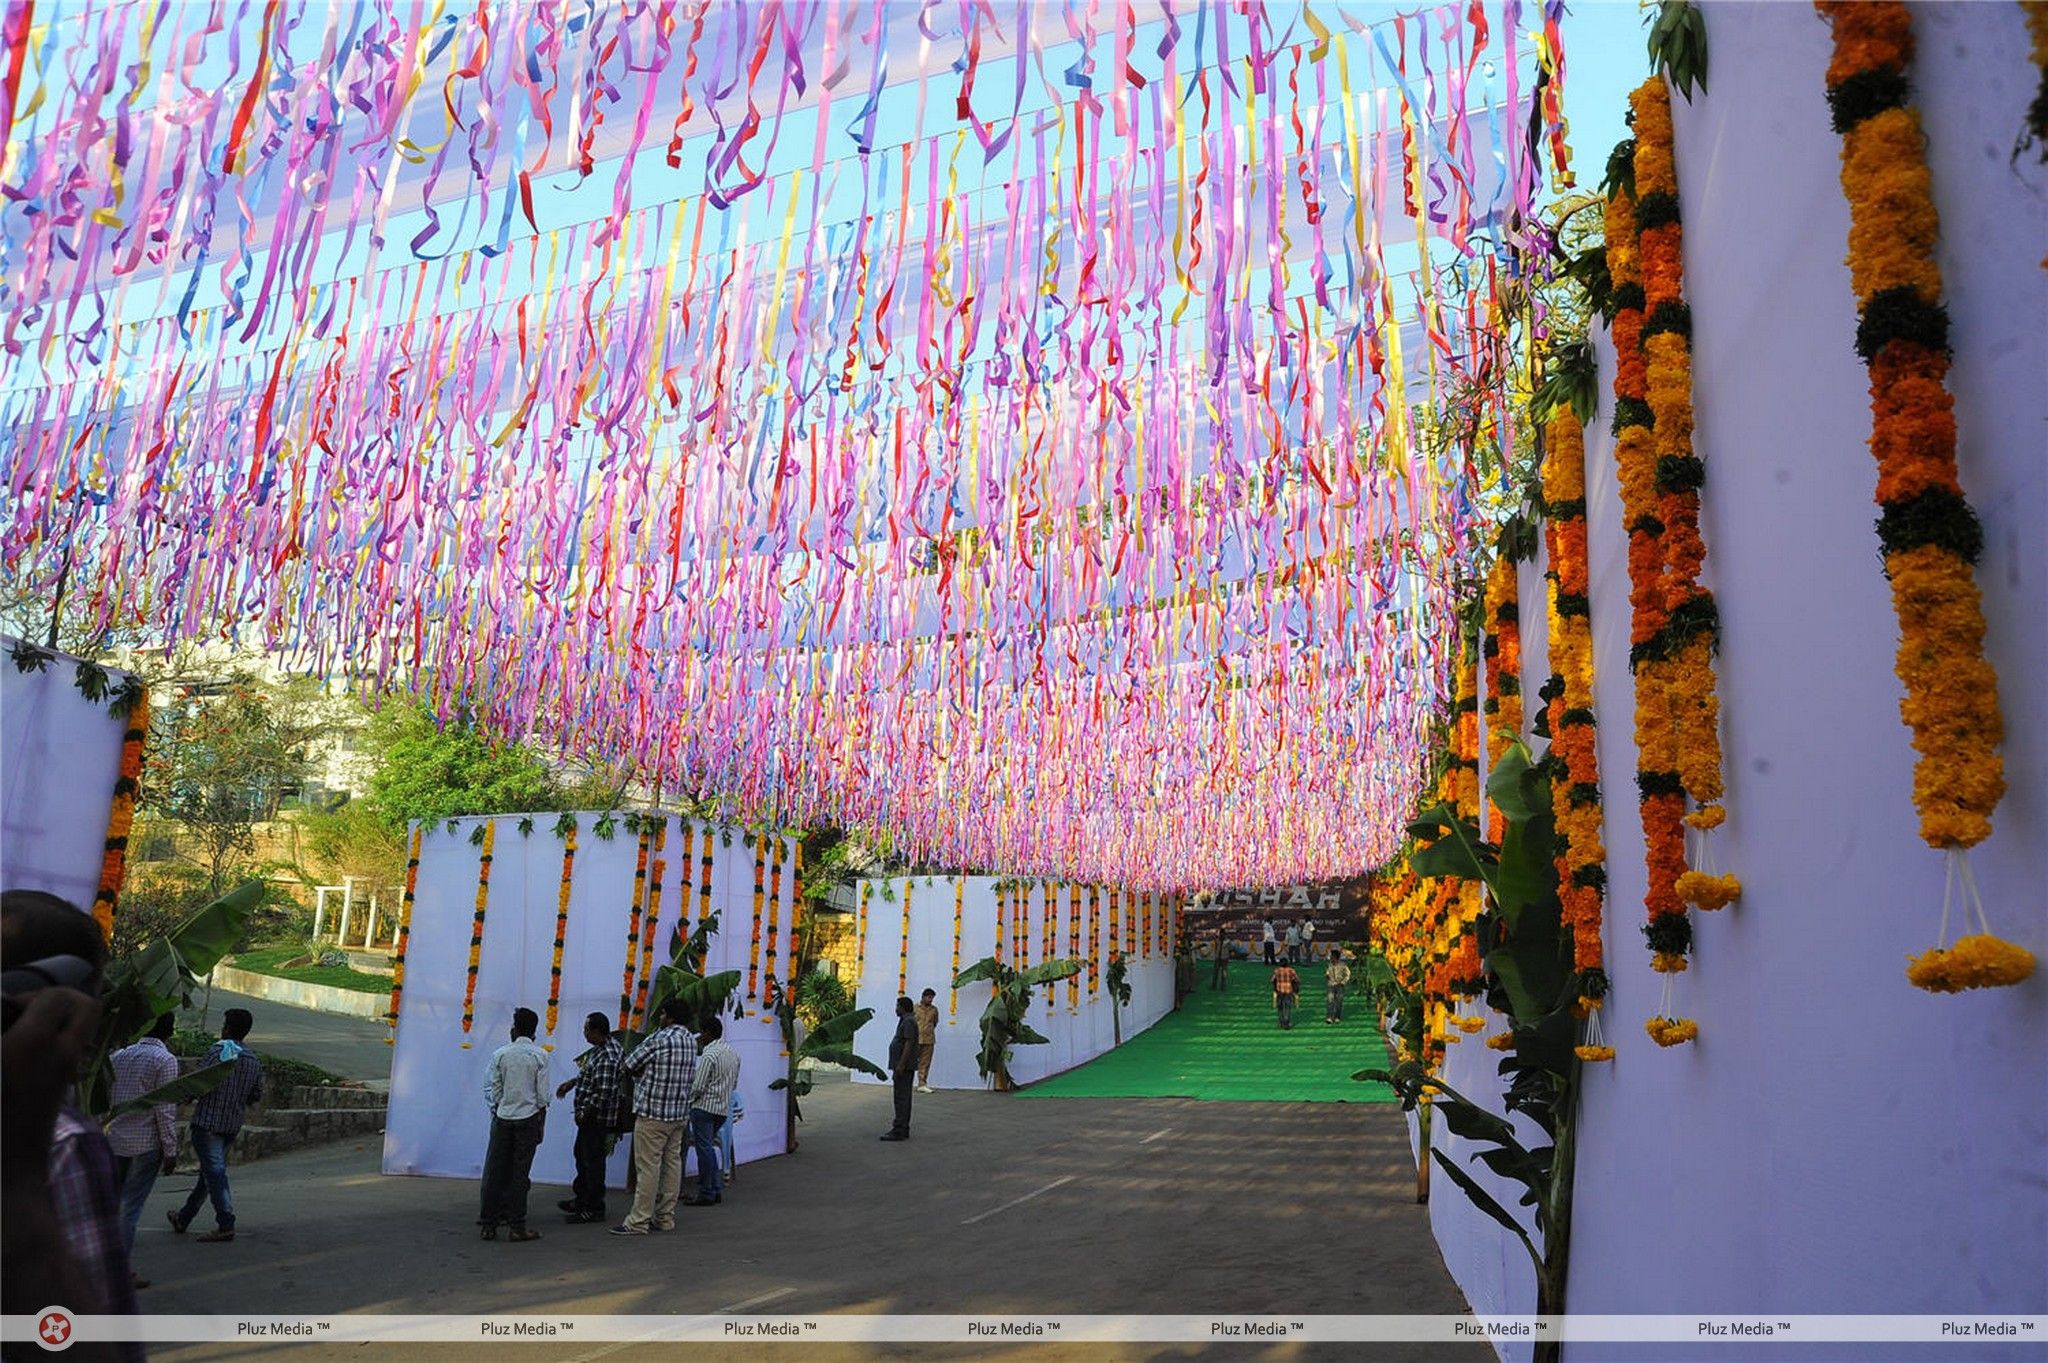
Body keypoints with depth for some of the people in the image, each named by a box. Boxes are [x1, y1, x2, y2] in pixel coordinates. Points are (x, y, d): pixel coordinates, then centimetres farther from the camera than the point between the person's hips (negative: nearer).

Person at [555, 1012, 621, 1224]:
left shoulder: (607, 1058, -27)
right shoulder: (601, 1048, 5)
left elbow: (603, 1093, -28)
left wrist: (584, 1114, -19)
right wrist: (572, 1083, 16)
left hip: (597, 1118, -11)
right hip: (590, 1117, 11)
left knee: (593, 1161, 1)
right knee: (581, 1155, 22)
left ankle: (595, 1209, 12)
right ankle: (581, 1199, 37)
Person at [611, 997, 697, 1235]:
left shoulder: (659, 1040, -14)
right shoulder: (692, 1041, 8)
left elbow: (628, 1066, -6)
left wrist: (643, 1072, 13)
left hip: (653, 1112, -7)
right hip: (680, 1113, 8)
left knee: (648, 1166, -4)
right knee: (672, 1163, 10)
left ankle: (638, 1222, -1)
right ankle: (665, 1217, 15)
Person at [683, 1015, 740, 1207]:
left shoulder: (709, 1055, -16)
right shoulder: (733, 1053, 9)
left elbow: (698, 1086, -17)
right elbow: (734, 1084, 15)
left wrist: (688, 1101, 0)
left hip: (704, 1106, -8)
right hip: (723, 1108, 8)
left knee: (704, 1149, -1)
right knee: (709, 1147, 18)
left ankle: (706, 1194, 3)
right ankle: (716, 1190, 18)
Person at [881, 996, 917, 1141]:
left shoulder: (908, 1022, -15)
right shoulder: (905, 1021, 18)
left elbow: (909, 1044, -22)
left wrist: (901, 1065, -24)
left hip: (904, 1066, -11)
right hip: (904, 1067, 11)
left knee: (901, 1098, -11)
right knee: (904, 1097, 13)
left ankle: (899, 1131, -11)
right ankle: (903, 1129, 17)